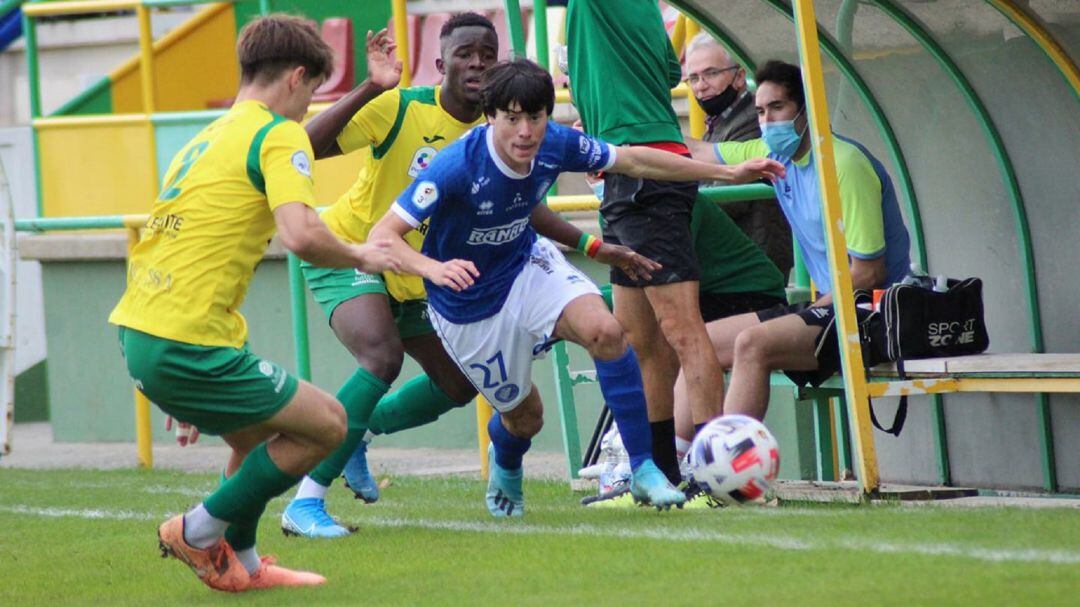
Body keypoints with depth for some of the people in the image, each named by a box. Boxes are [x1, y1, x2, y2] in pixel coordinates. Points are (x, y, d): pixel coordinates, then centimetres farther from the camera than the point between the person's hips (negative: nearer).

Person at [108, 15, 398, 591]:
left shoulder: (208, 138, 21)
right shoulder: (277, 134, -6)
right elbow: (301, 235, -23)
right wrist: (360, 257, -2)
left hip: (135, 329, 9)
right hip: (186, 345, -9)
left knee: (256, 438, 27)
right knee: (325, 422, 4)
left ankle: (239, 565, 29)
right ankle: (200, 532, 7)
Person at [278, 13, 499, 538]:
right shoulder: (401, 107, -23)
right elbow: (309, 146, -32)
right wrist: (370, 89, -41)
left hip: (415, 276, 7)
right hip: (350, 251, -7)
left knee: (459, 385, 9)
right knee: (383, 356, -30)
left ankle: (354, 434, 32)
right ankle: (305, 503, -26)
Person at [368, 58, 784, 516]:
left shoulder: (554, 145, -19)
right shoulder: (458, 166, -33)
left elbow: (633, 161, -2)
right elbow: (382, 236, -35)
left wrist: (728, 172, 1)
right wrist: (435, 268, -55)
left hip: (527, 267, 3)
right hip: (470, 306, -3)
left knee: (604, 330, -26)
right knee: (524, 416, 10)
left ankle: (643, 471, -16)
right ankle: (505, 469, 50)